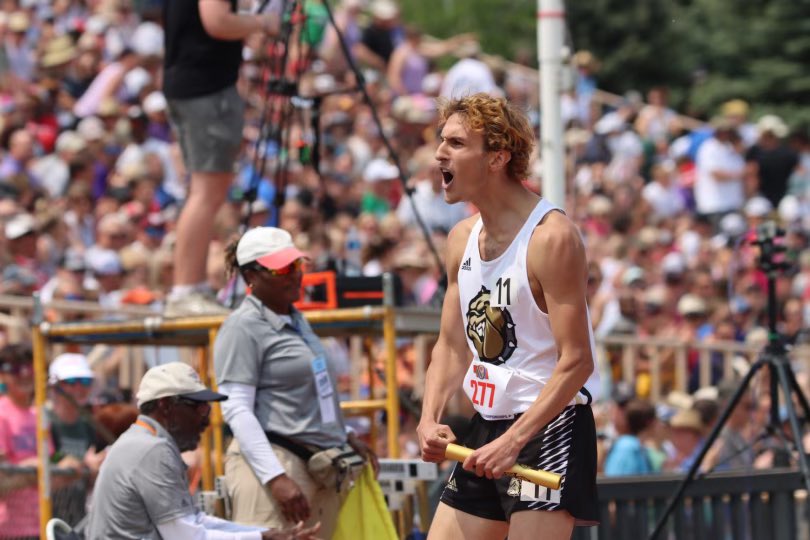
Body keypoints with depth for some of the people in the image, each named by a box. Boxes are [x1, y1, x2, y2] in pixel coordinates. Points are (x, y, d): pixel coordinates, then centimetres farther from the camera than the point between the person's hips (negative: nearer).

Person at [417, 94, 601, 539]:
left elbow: (576, 362, -19)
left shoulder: (550, 237, -16)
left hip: (549, 424, -9)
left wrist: (513, 441, -25)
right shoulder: (462, 238, 9)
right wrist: (429, 419, -2)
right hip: (487, 426, 9)